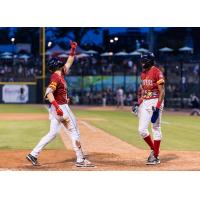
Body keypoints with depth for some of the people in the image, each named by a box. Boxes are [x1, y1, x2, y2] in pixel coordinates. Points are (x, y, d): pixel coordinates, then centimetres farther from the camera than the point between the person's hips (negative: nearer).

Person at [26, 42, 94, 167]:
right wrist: (57, 107, -35)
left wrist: (73, 50, 20)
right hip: (61, 107, -10)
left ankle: (33, 154, 5)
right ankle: (81, 160, 1)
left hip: (58, 108, 10)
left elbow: (69, 63, 27)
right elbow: (49, 93, -26)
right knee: (75, 132, -2)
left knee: (52, 133, 9)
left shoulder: (60, 75, 13)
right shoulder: (56, 77, -14)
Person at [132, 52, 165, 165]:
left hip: (155, 102, -7)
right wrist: (138, 104, 12)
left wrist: (157, 107, -21)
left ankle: (156, 157, 5)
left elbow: (162, 92, -15)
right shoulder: (143, 73, 14)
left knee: (156, 129, -1)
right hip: (145, 103, 7)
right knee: (142, 130, 2)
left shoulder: (157, 72, -11)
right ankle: (153, 150, 21)